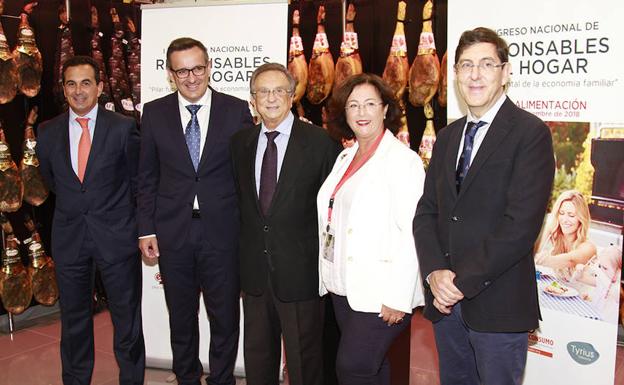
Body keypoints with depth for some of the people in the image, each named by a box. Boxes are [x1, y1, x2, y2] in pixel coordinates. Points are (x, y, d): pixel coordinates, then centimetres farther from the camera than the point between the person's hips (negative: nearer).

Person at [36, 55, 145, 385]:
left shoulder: (123, 128, -7)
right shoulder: (48, 132, 3)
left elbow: (138, 180, 3)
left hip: (116, 235, -3)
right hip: (68, 238, 3)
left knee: (127, 319, 7)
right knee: (73, 320, 15)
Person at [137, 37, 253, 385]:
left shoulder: (237, 110, -2)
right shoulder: (154, 113, 2)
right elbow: (147, 177, 6)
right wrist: (146, 229, 1)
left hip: (222, 230, -1)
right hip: (172, 233, 2)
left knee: (225, 316, 9)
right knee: (181, 317, 17)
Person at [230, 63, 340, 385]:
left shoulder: (319, 141, -8)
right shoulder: (241, 143, 6)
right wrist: (250, 242, 8)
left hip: (299, 270, -4)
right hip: (254, 271, 5)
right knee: (257, 355, 20)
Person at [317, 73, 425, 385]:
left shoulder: (402, 160, -11)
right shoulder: (345, 158, 12)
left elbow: (411, 234, -17)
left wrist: (397, 298, -20)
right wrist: (330, 279, 11)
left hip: (379, 293, -7)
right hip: (343, 288, 7)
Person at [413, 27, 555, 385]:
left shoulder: (531, 133, -8)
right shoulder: (448, 136, 12)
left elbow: (522, 223, -17)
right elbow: (426, 211, 8)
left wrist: (463, 281, -16)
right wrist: (435, 272, -8)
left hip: (498, 304, -5)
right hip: (446, 300, 6)